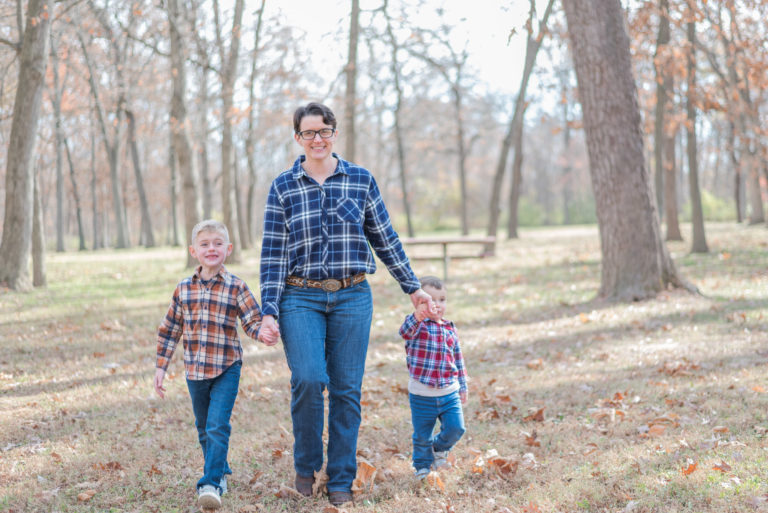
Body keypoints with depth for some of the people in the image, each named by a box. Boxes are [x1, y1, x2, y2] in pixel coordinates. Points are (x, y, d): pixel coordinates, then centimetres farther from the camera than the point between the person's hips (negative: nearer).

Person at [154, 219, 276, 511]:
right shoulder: (183, 289, 3)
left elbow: (253, 321, -9)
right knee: (204, 429, 16)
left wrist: (263, 334, -32)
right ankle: (220, 472, 35)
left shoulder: (236, 288, -6)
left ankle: (211, 484, -12)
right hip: (195, 370, 4)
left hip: (226, 369, -4)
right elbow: (169, 330, 9)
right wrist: (161, 367, 8)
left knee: (218, 427, -14)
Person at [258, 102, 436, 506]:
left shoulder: (361, 180, 6)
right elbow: (273, 254, 2)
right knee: (308, 379, -18)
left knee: (346, 389, 1)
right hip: (301, 298, -1)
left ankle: (341, 480, 14)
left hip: (352, 297, 1)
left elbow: (386, 239, 12)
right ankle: (306, 465, 5)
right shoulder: (283, 187, 3)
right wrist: (269, 312, -4)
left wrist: (413, 288, 12)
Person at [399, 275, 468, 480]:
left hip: (449, 392, 3)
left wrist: (463, 387, 19)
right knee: (422, 435, 8)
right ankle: (423, 465, 30)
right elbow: (405, 332, -34)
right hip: (422, 394, -3)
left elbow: (458, 359, 17)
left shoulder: (450, 329, 7)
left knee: (456, 428, -2)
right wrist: (417, 317, -55)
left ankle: (439, 448, 27)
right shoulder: (417, 324, -9)